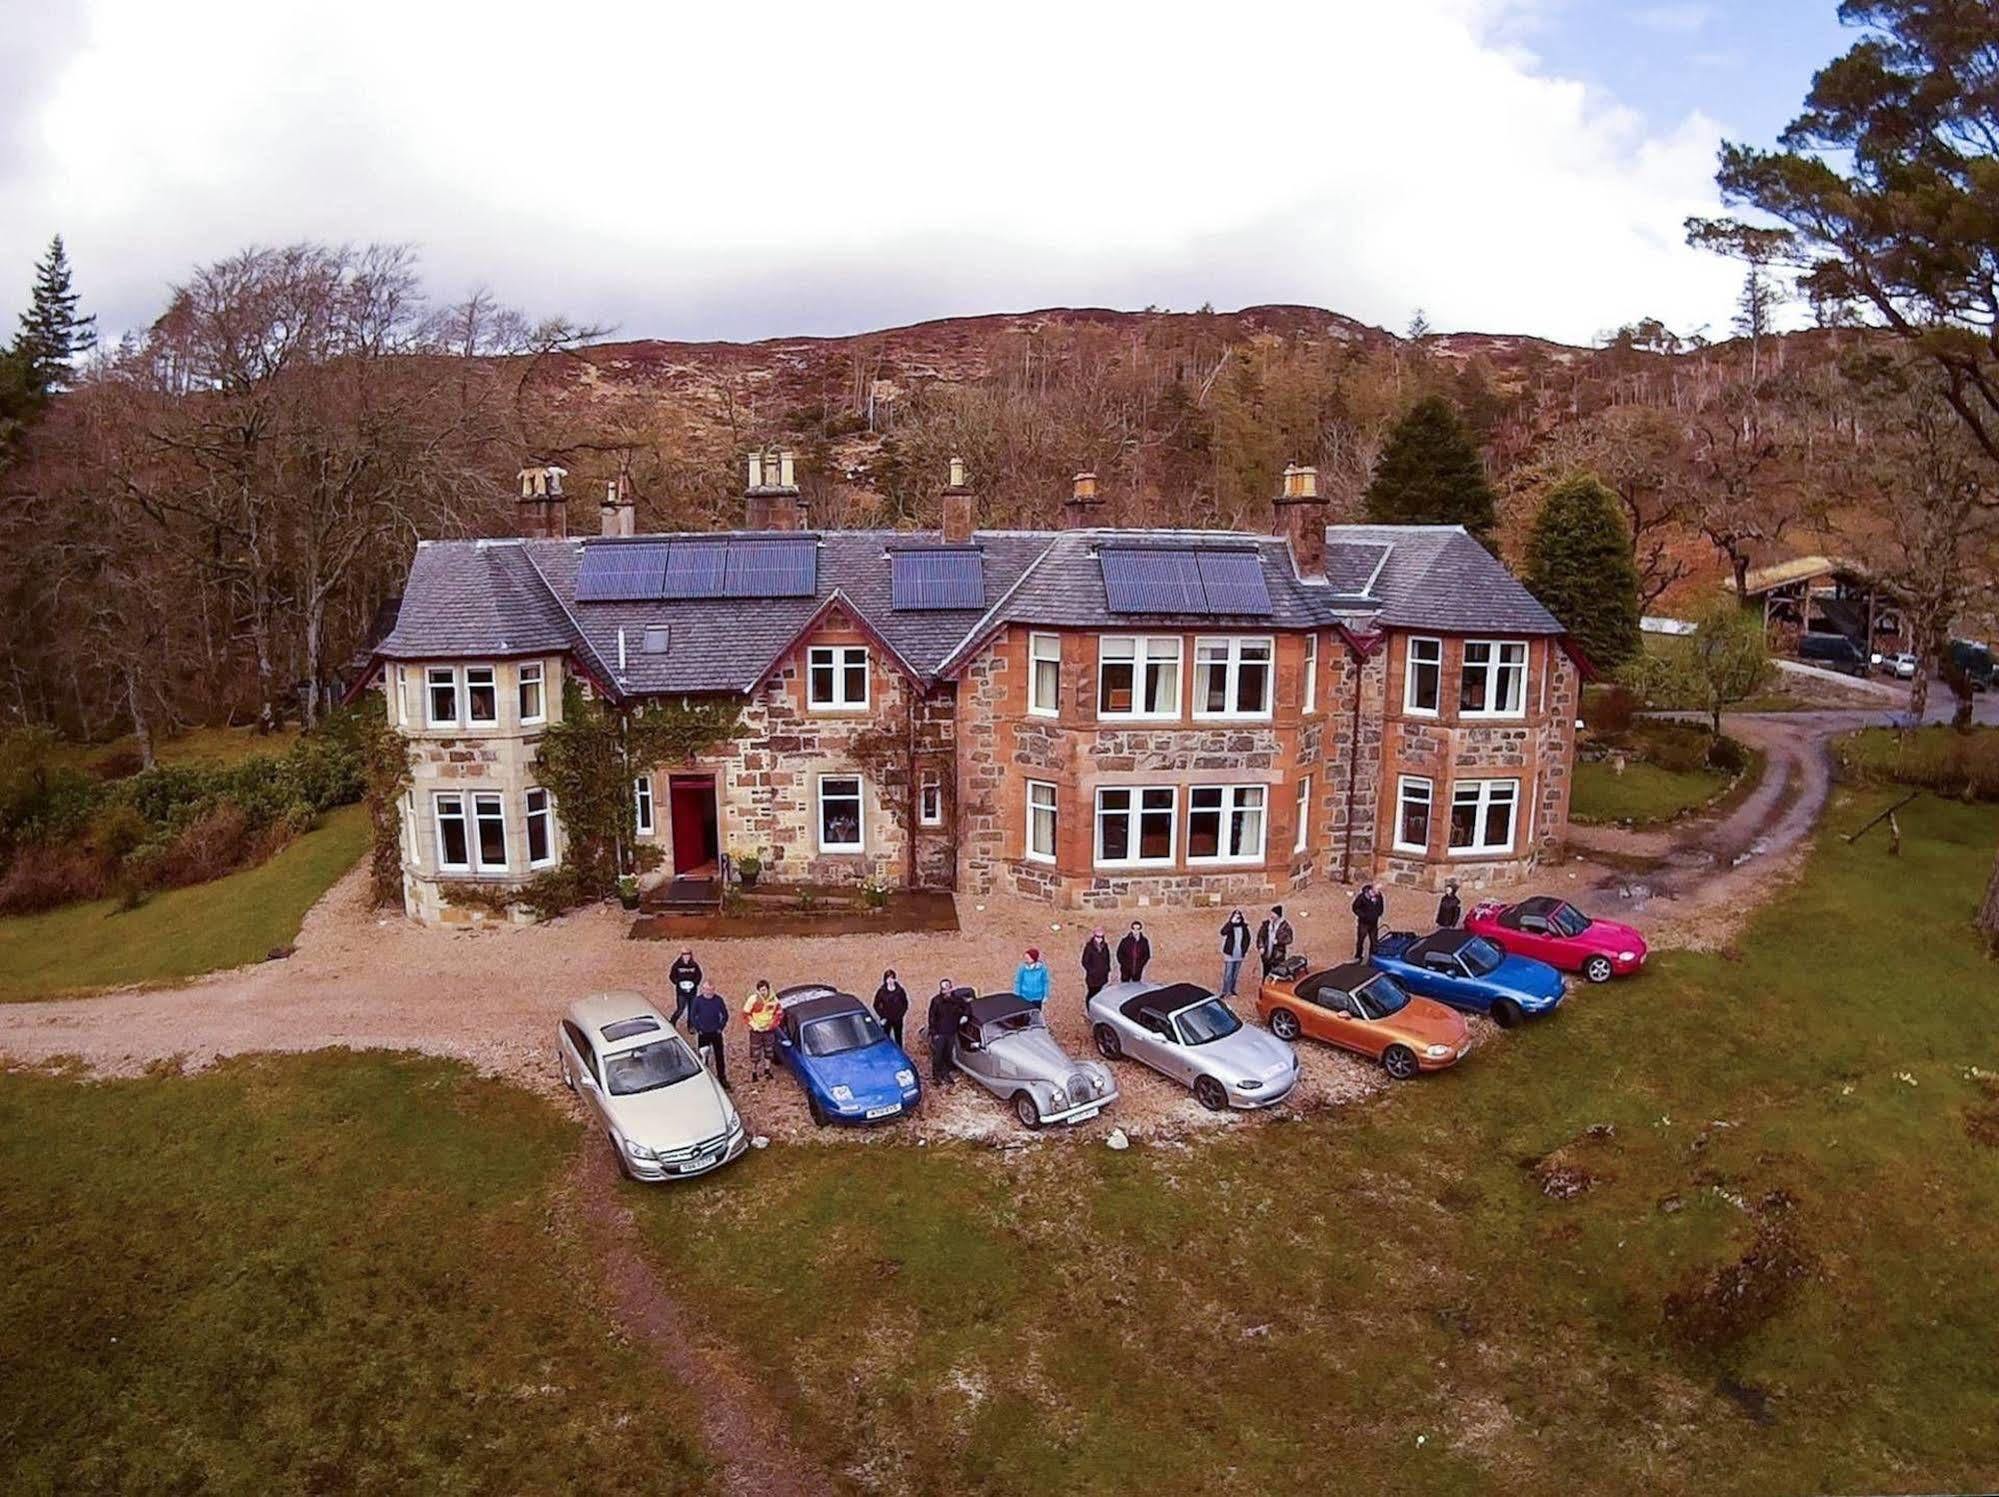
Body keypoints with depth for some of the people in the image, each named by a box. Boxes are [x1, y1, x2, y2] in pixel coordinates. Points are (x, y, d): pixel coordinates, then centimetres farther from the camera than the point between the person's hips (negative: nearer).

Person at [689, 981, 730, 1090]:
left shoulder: (718, 999, -7)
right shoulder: (698, 1000, -9)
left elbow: (725, 1015, 3)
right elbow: (692, 1016, -1)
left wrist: (721, 1027, -3)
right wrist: (698, 1029, -6)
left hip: (716, 1033, 1)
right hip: (703, 1034, -1)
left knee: (720, 1056, 6)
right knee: (703, 1056, 6)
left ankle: (722, 1078, 18)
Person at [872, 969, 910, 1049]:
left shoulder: (900, 990, -6)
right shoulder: (881, 991, -8)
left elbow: (905, 1004, 4)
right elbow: (876, 1005, 1)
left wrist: (900, 1015, -6)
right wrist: (882, 1017, -7)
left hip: (898, 1019, 1)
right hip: (886, 1020, -1)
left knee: (898, 1038, 12)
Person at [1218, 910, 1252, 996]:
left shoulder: (1243, 927, 4)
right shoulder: (1229, 926, -8)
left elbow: (1247, 939, 17)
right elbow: (1223, 932, -29)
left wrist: (1245, 950, 9)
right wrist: (1232, 922, -30)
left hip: (1239, 956, 5)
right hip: (1230, 955, -5)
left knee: (1235, 974, 13)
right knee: (1228, 974, -8)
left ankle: (1232, 990, 25)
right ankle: (1225, 992, -2)